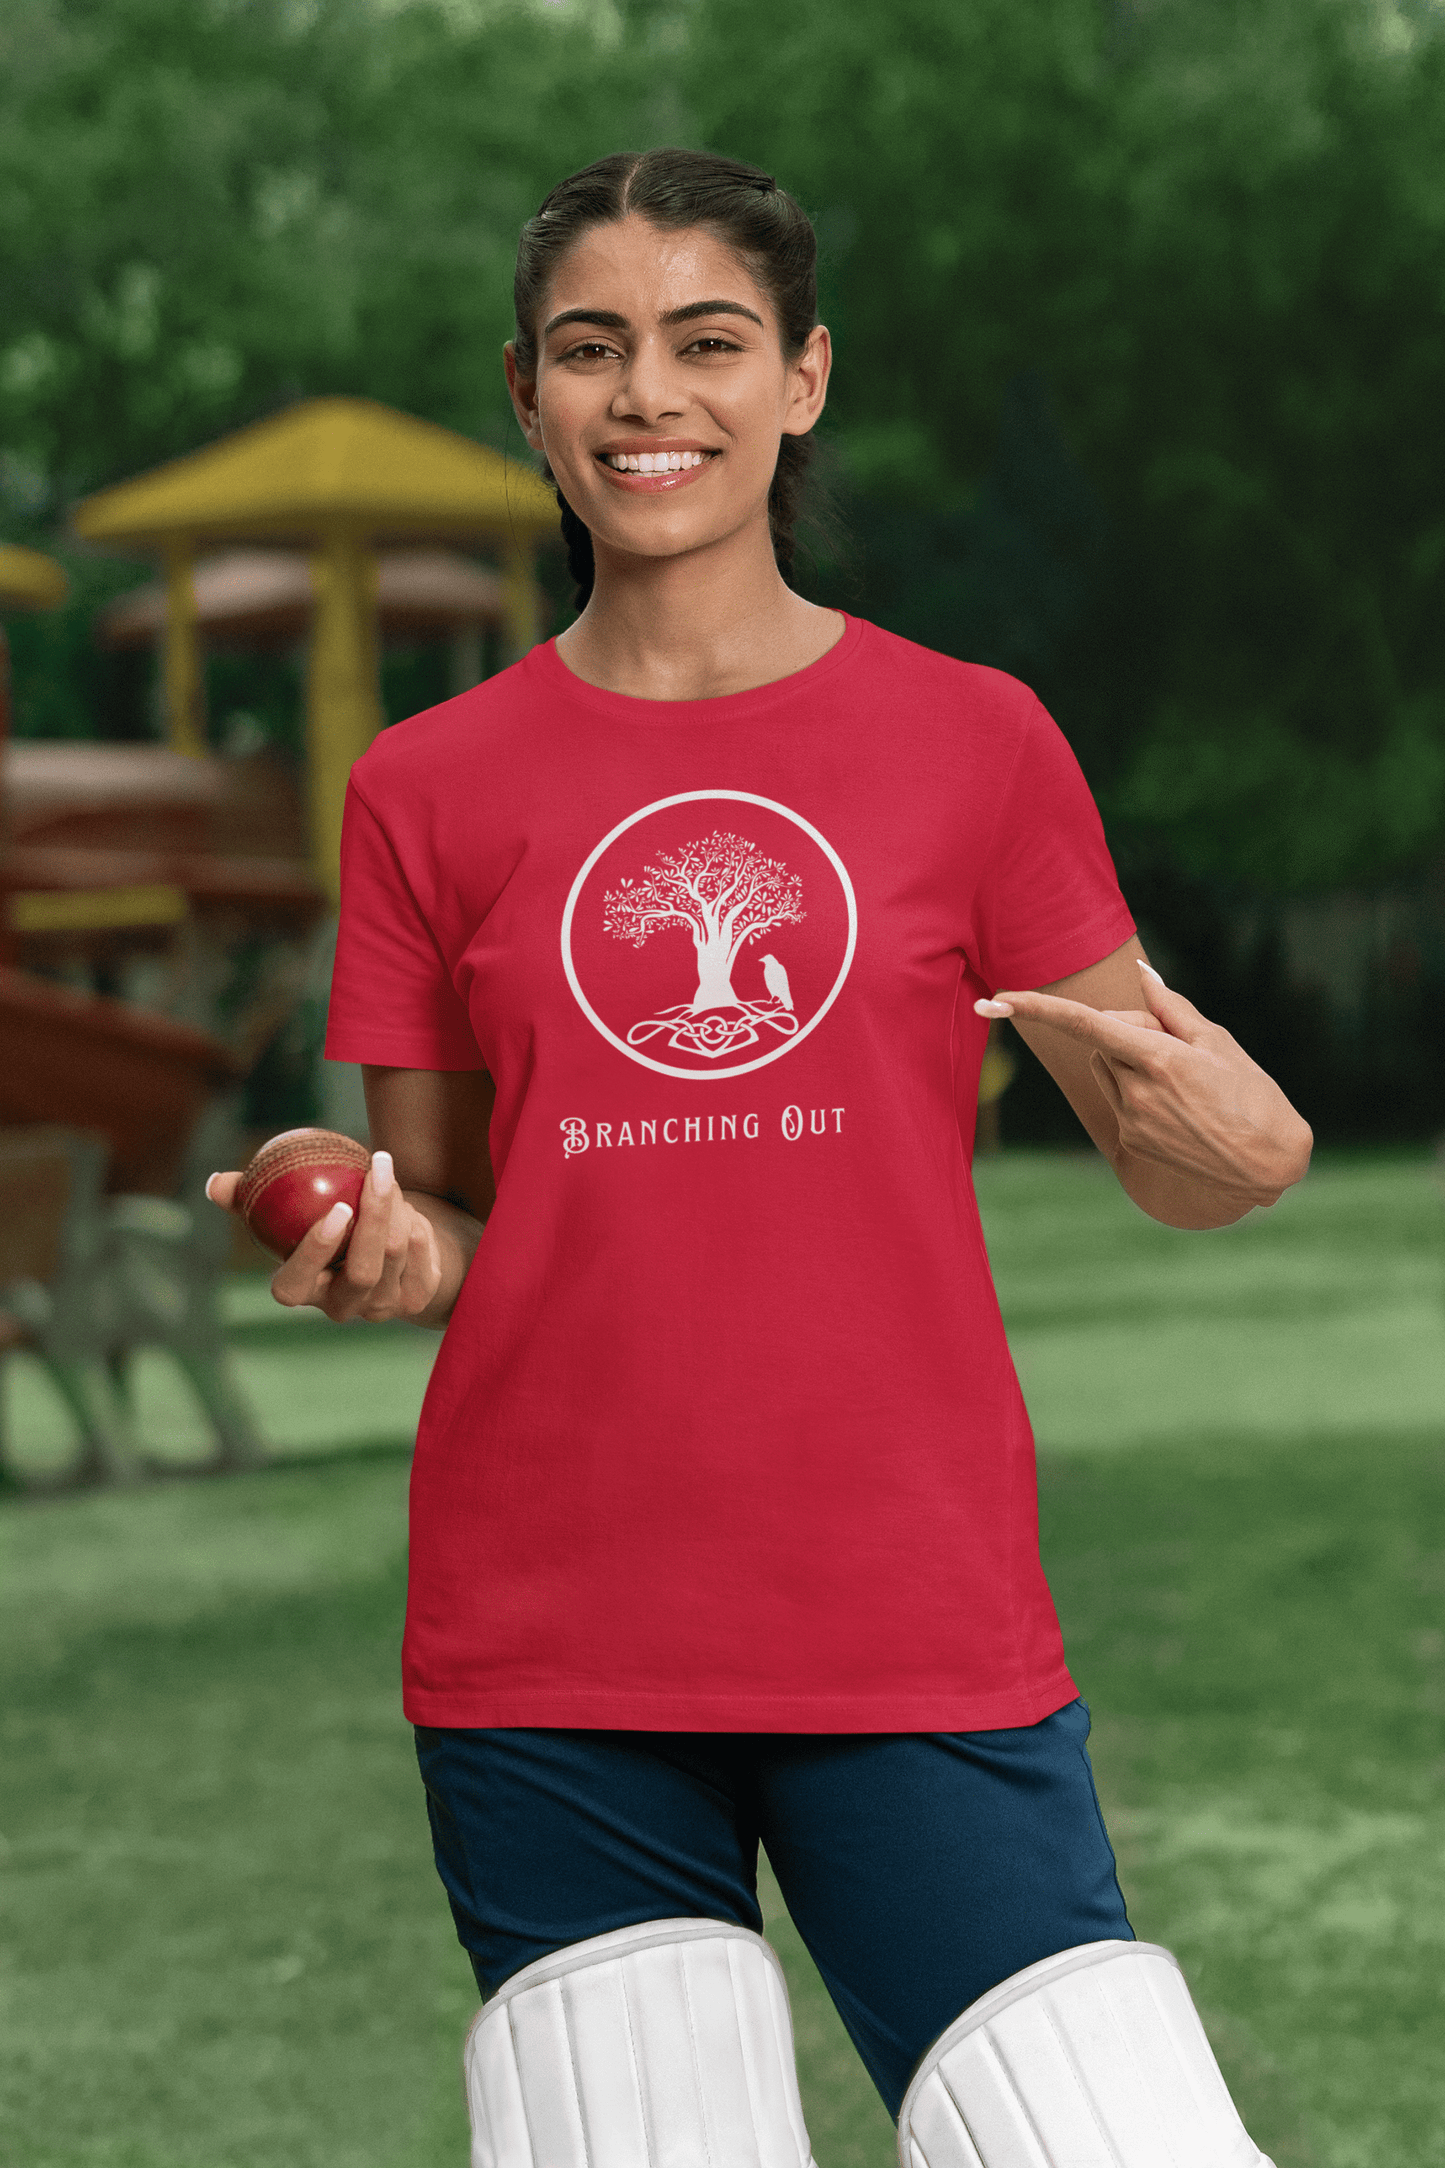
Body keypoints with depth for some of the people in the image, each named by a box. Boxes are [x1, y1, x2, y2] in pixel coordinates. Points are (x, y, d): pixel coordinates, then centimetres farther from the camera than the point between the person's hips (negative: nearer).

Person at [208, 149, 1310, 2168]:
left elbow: (1175, 1162, 7)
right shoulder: (431, 787, 7)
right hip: (543, 1646, 1)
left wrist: (1228, 1145, -15)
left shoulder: (973, 738, 4)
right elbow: (438, 1219, 14)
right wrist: (382, 1256, -8)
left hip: (913, 1621, -1)